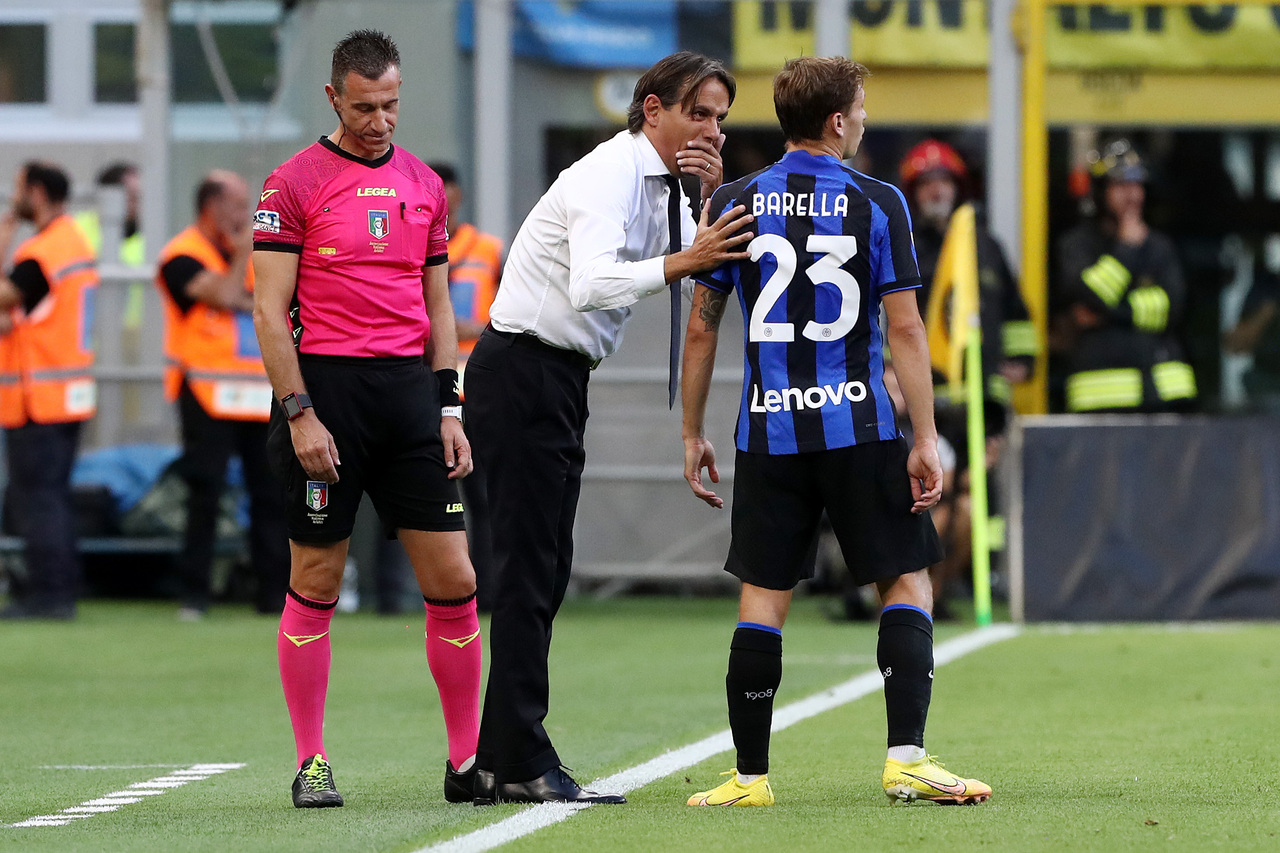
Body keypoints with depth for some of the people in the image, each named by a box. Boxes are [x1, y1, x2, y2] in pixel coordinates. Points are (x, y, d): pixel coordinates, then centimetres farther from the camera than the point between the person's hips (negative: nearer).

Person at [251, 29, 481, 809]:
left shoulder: (424, 185, 13)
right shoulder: (295, 183, -2)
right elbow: (269, 310, -5)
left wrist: (449, 410, 10)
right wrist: (299, 413, -12)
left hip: (410, 391, 4)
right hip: (326, 389, -4)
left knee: (454, 580, 0)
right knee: (316, 583, 0)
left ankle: (468, 760, 7)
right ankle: (312, 765, 7)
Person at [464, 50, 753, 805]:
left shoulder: (665, 188, 12)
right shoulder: (609, 178, -17)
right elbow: (591, 285, -32)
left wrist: (718, 197, -6)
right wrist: (682, 261, -43)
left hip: (560, 381, 10)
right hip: (523, 373, -10)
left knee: (542, 570, 9)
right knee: (529, 568, -11)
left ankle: (500, 762, 12)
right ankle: (523, 764, -12)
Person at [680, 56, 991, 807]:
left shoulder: (735, 204, 5)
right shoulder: (877, 204, -3)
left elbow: (702, 329, 6)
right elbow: (905, 327, -6)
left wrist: (693, 434, 15)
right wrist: (926, 440, -4)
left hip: (768, 433, 2)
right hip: (858, 428, -2)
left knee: (763, 599, 7)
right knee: (907, 582, 6)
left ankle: (751, 776, 7)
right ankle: (906, 757, -6)